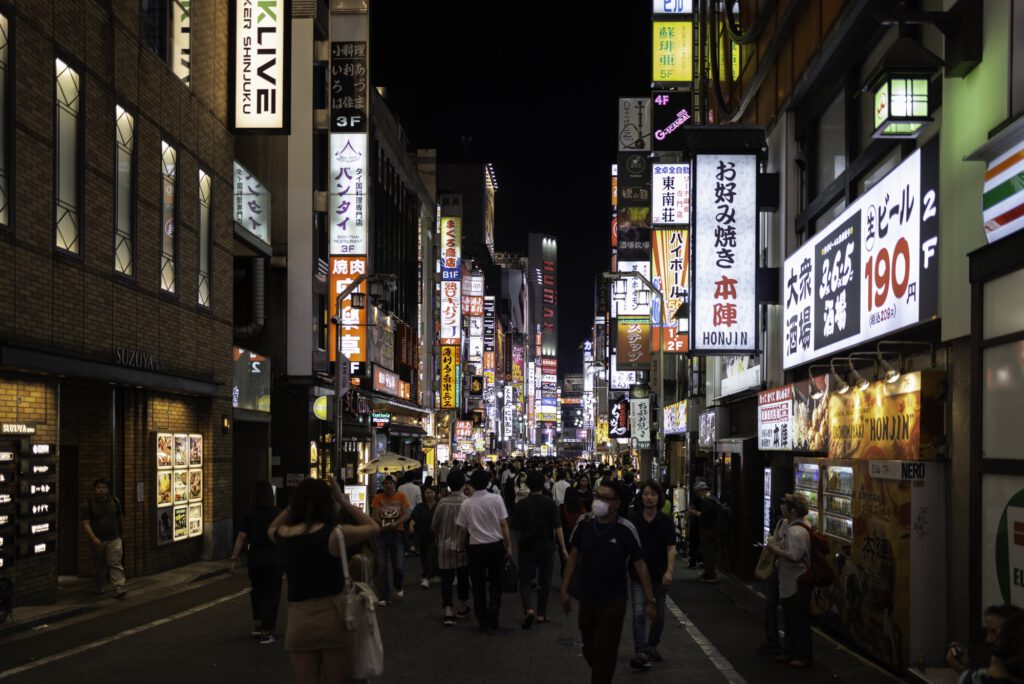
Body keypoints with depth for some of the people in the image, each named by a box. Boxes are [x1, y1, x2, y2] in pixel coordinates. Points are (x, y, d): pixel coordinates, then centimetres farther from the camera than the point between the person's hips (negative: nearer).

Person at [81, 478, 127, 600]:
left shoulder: (115, 502, 4)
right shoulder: (89, 505, -3)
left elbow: (120, 518, 17)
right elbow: (85, 523, -9)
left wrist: (122, 533, 24)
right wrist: (93, 538, -21)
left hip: (114, 539, 0)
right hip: (98, 541, 0)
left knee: (115, 564, -11)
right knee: (99, 566, 11)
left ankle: (119, 588, -19)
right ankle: (100, 587, 31)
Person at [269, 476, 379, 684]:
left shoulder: (284, 535, -1)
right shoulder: (336, 534, -11)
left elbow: (271, 529, 25)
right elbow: (374, 527, 6)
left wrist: (298, 499, 16)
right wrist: (342, 500, 7)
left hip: (299, 619, 3)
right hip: (334, 616, -2)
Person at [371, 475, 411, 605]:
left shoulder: (401, 496, 3)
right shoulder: (378, 498, 5)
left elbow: (407, 514, -3)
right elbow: (375, 516, -1)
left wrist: (395, 524, -19)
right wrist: (383, 524, -21)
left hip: (397, 533, -1)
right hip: (382, 534, 1)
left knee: (399, 565, -6)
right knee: (381, 567, -2)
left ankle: (399, 587, 26)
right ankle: (384, 597, 6)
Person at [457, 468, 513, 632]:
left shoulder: (466, 504, -3)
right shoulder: (496, 499, -6)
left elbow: (463, 530, 2)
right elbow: (503, 525, -6)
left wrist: (461, 547, 16)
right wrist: (509, 546, 1)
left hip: (476, 546, 0)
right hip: (496, 544, 0)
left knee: (478, 585, 9)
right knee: (495, 582, 15)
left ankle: (483, 621, 11)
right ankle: (493, 609, -5)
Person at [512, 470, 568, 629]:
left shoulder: (520, 505, -6)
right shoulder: (550, 503, -9)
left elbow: (516, 529, 1)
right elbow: (557, 527, -12)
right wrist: (563, 548, -8)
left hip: (527, 548, 0)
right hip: (546, 548, 1)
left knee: (525, 581, 4)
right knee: (545, 582, 16)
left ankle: (529, 609, -20)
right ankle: (541, 613, 22)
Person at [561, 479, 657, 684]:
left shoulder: (626, 530, -14)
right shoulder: (584, 523, -5)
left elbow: (640, 565, -8)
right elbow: (574, 557, 6)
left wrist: (650, 601, -7)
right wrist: (564, 590, 5)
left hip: (613, 601, -4)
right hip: (587, 598, 4)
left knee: (604, 652, -3)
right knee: (589, 650, 16)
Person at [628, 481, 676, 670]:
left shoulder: (666, 521, -3)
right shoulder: (633, 520, -1)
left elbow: (671, 548, -9)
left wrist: (669, 571, -22)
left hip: (659, 576, 1)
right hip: (638, 574, -1)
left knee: (659, 615, 13)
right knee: (639, 613, -12)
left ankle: (652, 646, 34)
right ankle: (640, 653, -15)